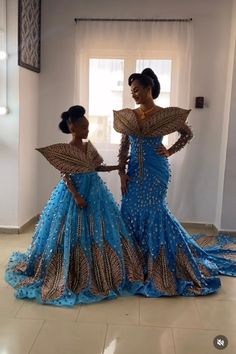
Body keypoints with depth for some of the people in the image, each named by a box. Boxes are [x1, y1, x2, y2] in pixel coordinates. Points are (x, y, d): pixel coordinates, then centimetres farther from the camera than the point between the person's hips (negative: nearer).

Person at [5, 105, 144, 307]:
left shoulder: (89, 146, 7)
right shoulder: (66, 150, -13)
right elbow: (66, 176, -15)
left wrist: (118, 167, 14)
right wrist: (76, 196, -24)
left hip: (94, 191, 7)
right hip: (75, 193, -7)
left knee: (98, 231, 13)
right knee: (75, 234, 1)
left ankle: (96, 272, 30)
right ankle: (75, 275, 18)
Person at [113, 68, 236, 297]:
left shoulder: (165, 115, -7)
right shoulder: (128, 116, 4)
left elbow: (188, 134, 6)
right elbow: (123, 147, 6)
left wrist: (170, 152, -3)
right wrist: (122, 173, -1)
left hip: (156, 172, -4)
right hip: (135, 172, 4)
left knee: (152, 214, 0)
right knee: (131, 213, 6)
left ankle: (156, 266, 19)